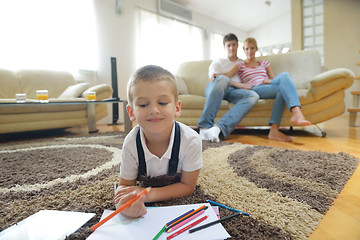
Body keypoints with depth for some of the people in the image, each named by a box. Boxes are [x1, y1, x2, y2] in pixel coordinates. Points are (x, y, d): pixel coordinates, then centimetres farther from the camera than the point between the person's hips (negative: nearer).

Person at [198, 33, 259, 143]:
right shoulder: (218, 61, 24)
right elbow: (213, 76, 2)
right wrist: (237, 84, -11)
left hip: (233, 92, 2)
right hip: (215, 88, -2)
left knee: (254, 96, -31)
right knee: (222, 79, -39)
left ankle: (219, 128, -52)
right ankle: (205, 127, -47)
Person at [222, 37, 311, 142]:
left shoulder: (265, 63, 32)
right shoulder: (240, 65, 22)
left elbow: (274, 79, 21)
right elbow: (227, 75, 4)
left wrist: (269, 81, -3)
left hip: (268, 87, 4)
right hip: (255, 90, -4)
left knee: (284, 75, -31)